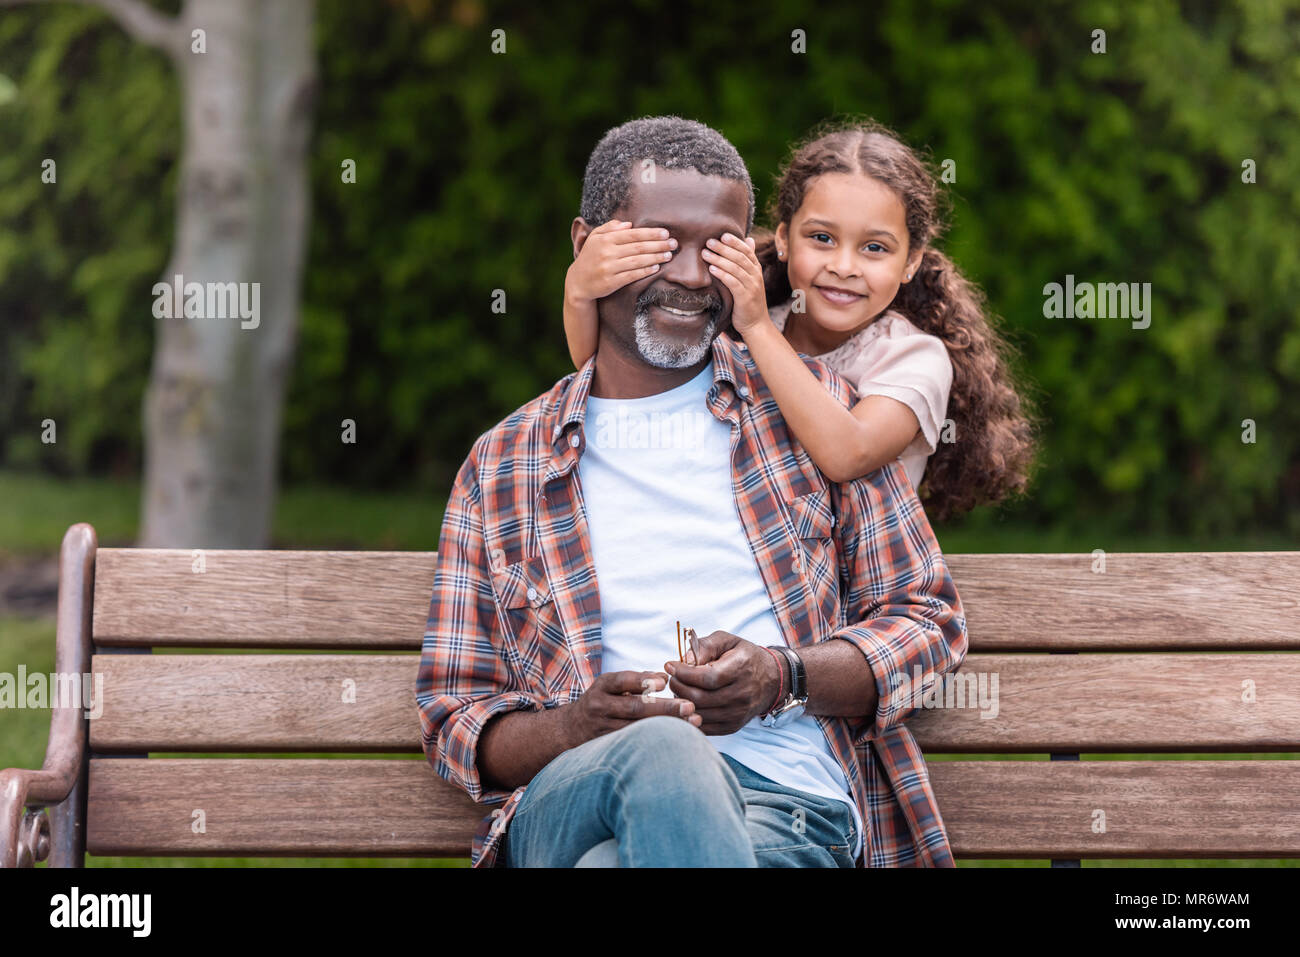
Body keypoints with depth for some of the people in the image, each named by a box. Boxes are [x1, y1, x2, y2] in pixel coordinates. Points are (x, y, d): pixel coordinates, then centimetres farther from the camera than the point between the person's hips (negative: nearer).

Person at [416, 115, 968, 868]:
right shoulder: (500, 468, 17)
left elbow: (928, 621, 15)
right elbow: (455, 715, 15)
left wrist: (782, 677, -6)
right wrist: (577, 727, -9)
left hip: (788, 801, -2)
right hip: (568, 800, 2)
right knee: (661, 749, -38)